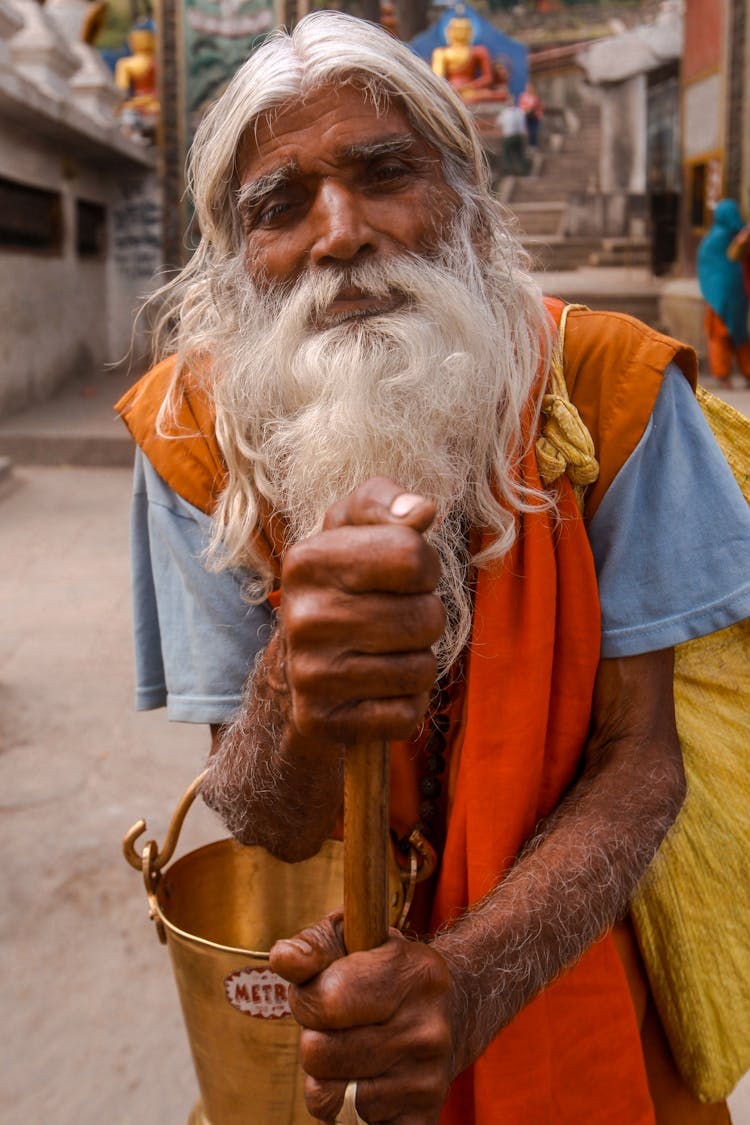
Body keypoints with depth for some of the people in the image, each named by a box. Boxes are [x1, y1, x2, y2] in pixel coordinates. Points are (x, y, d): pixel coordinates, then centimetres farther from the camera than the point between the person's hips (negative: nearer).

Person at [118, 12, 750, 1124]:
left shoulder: (605, 386, -22)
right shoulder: (194, 432, -19)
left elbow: (639, 759, -20)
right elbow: (264, 826, -20)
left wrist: (468, 981, -37)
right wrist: (295, 705, -44)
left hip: (567, 939, 0)